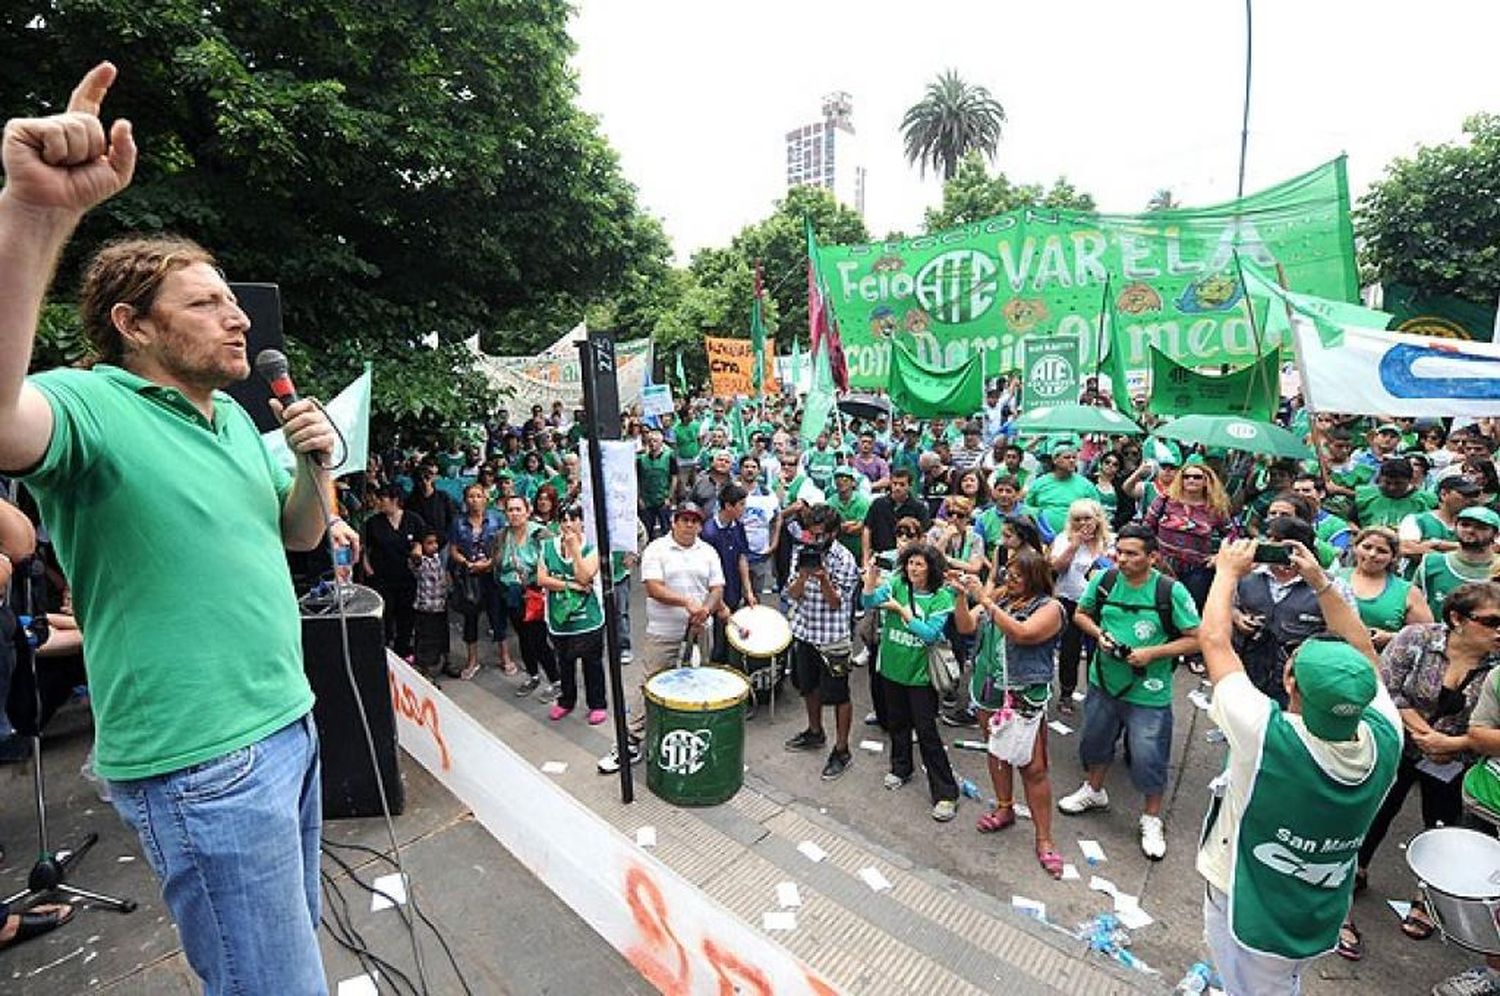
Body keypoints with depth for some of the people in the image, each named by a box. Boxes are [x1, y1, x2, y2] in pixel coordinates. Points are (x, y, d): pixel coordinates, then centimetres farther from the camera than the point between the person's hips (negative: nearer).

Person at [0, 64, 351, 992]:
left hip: (289, 723, 8)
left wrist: (315, 467, -5)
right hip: (202, 762, -7)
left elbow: (299, 535, 15)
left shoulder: (235, 418, 10)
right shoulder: (91, 407, -13)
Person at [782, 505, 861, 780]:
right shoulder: (801, 551, -1)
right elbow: (792, 595, -5)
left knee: (838, 695, 4)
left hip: (832, 637, -6)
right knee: (809, 686, 22)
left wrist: (823, 577, -31)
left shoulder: (844, 559, -15)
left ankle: (841, 751, 19)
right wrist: (804, 573, -24)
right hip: (804, 631, 6)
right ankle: (815, 732, 43)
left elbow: (836, 602, -14)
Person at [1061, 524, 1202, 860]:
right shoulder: (1104, 579, -9)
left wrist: (1152, 653, -22)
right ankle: (1094, 791, 48)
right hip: (1103, 681, 4)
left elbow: (1196, 639, -12)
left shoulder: (1171, 591, -17)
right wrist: (1099, 634, -12)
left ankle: (1152, 820, 31)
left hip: (1148, 693, -4)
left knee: (1148, 757, 5)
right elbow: (1080, 614, 7)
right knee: (1095, 739, 22)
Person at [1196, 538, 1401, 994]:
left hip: (1251, 918, -4)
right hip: (1322, 922, 4)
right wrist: (1321, 582, 0)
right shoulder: (1385, 739, -21)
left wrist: (1229, 570, -10)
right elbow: (1363, 655, -3)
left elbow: (1214, 640, -24)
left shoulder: (1266, 736, -35)